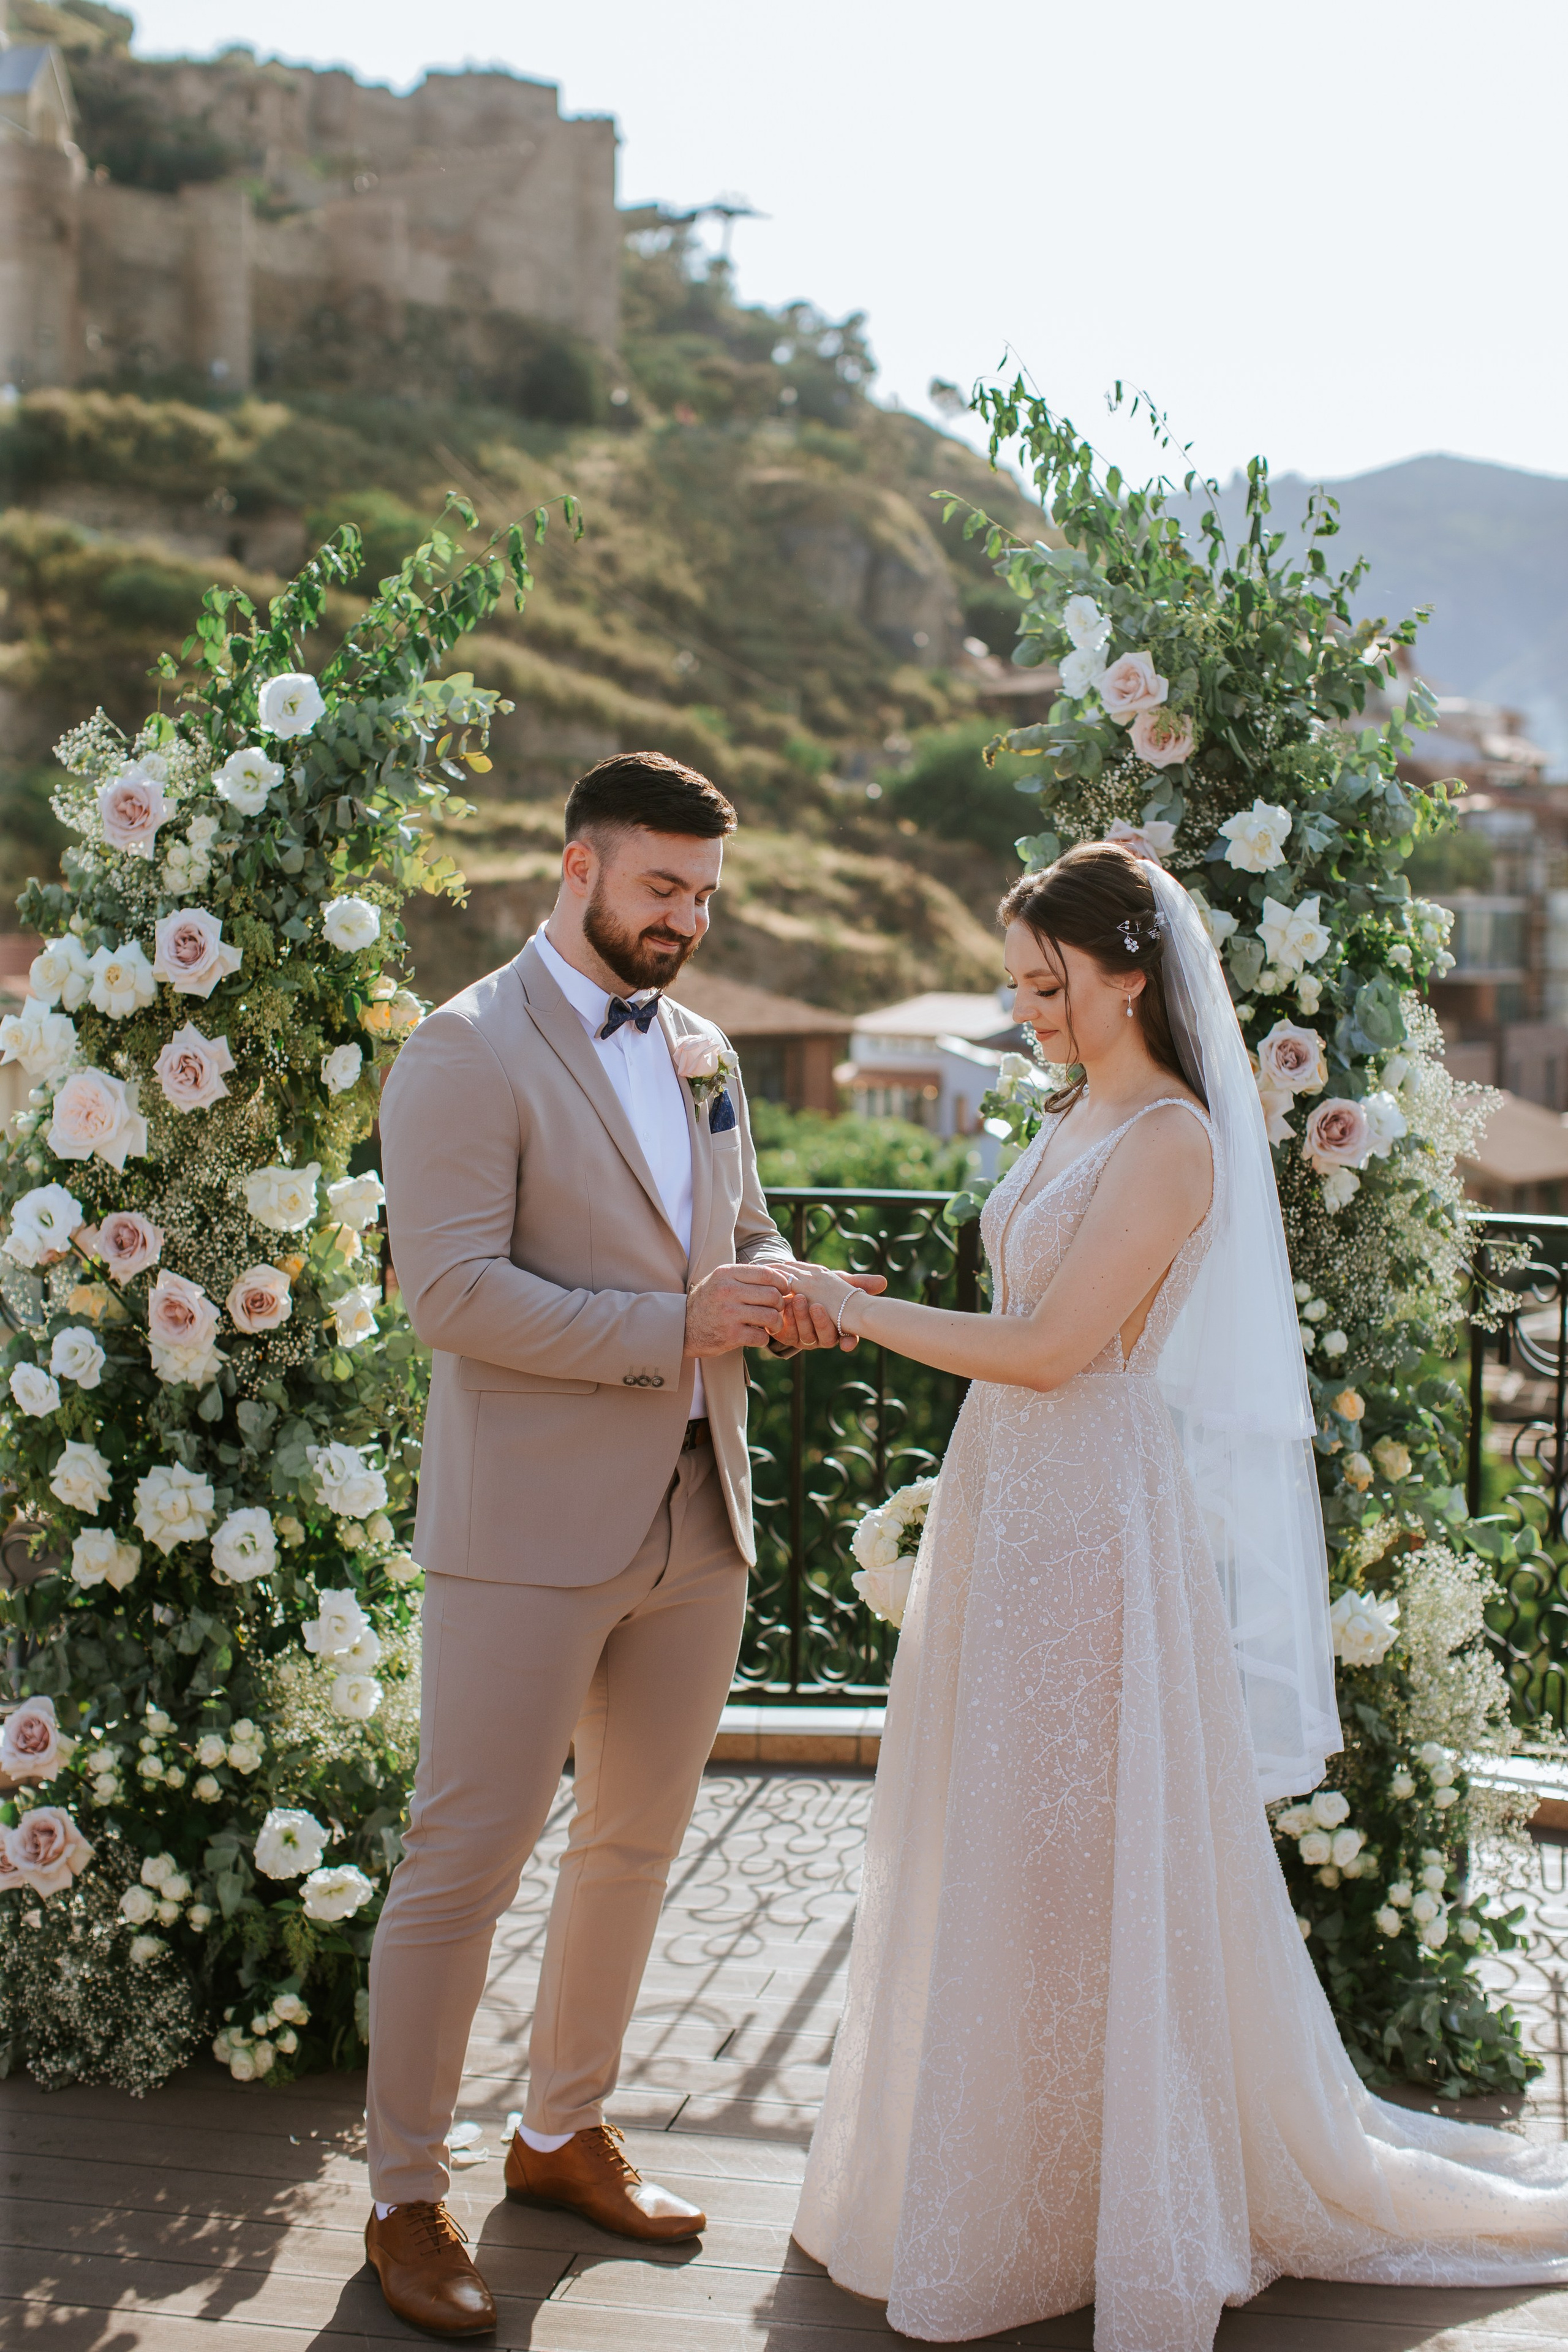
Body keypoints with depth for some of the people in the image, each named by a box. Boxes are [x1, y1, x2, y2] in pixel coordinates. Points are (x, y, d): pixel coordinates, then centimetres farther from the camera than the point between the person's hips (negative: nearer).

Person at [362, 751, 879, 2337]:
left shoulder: (701, 1056, 14)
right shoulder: (468, 1053, -9)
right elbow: (452, 1293, -18)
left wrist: (775, 1288, 0)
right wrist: (676, 1328, -20)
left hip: (696, 1520, 8)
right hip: (529, 1532, -7)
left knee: (636, 1843, 17)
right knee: (463, 1865, -1)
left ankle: (565, 2134, 35)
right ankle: (405, 2197, 16)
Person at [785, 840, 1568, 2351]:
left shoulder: (1169, 1139, -16)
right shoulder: (1074, 1119, 12)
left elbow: (1053, 1347, -20)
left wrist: (860, 1315, -15)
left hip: (1096, 1524, -9)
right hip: (1009, 1505, 9)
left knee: (1092, 1856, 1)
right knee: (991, 1849, 15)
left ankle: (1139, 2205, 18)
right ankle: (997, 2173, 30)